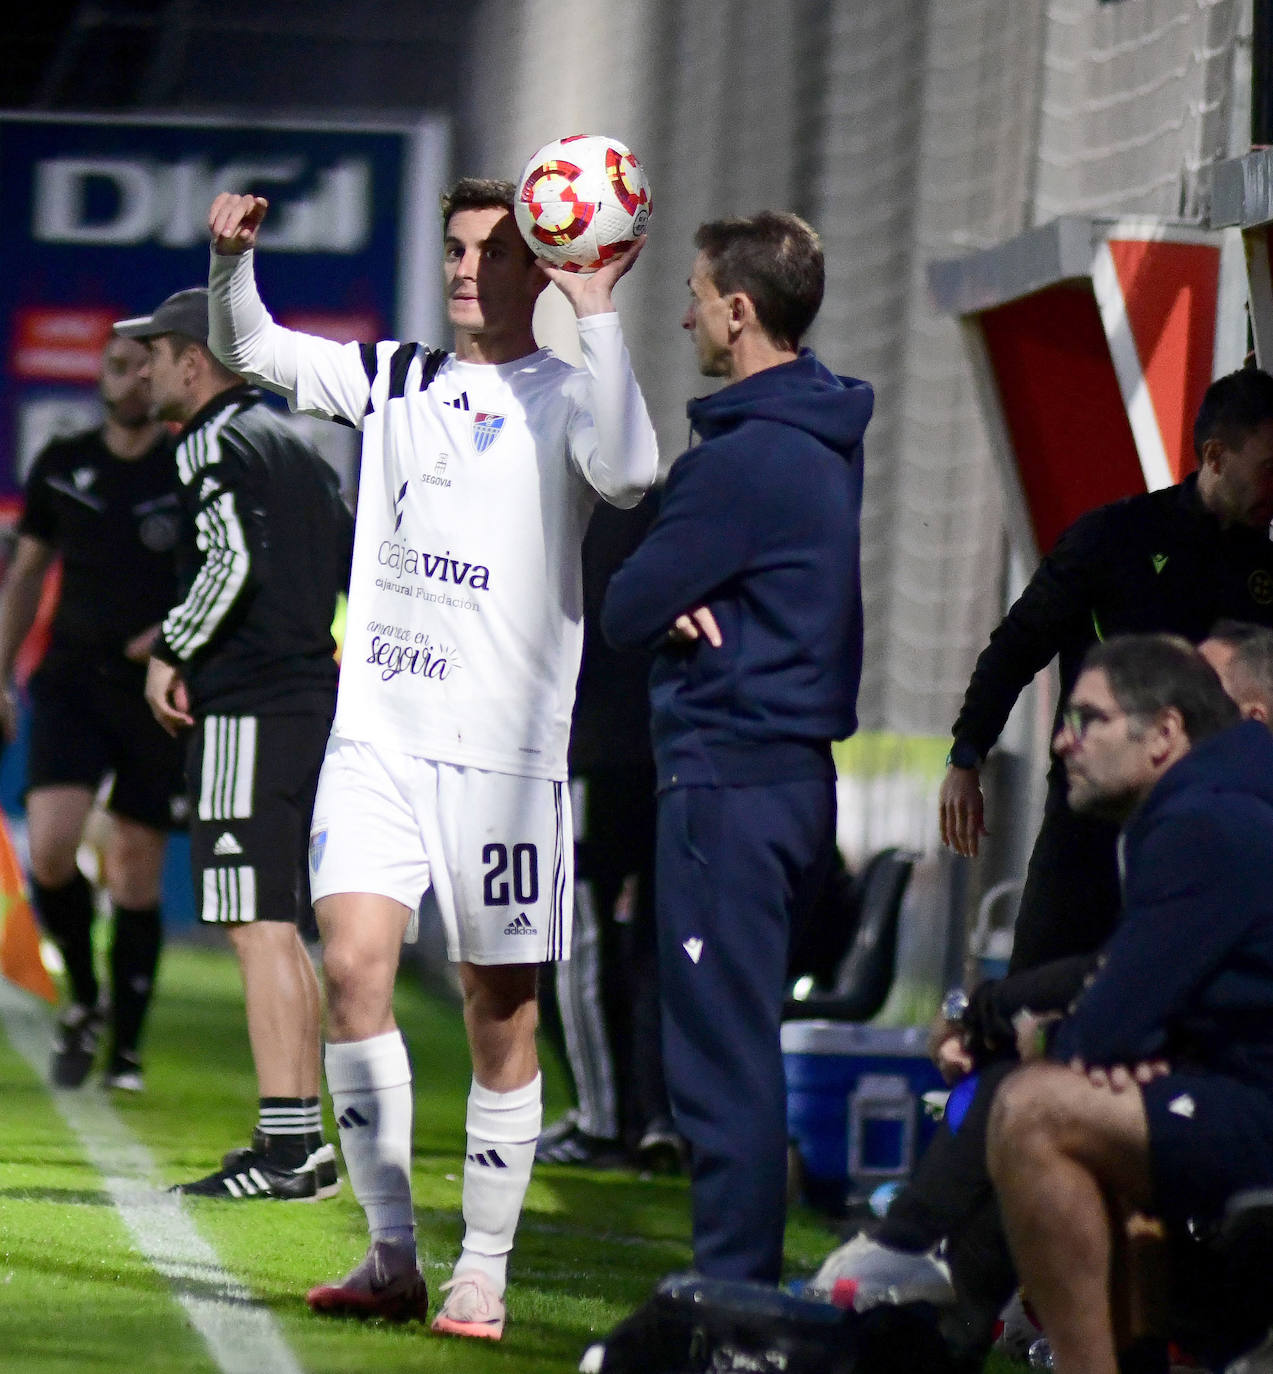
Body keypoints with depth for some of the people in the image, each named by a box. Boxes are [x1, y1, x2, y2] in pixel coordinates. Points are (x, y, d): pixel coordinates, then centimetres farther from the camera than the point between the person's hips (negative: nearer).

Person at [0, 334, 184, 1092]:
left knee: (137, 878, 0)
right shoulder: (63, 465, 6)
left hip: (158, 692, -1)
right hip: (72, 681, 2)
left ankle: (126, 1054, 11)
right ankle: (85, 1000, 9)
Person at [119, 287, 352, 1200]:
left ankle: (287, 1150, -13)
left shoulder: (212, 443, -8)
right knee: (279, 932, 14)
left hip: (247, 713, -9)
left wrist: (170, 654, -12)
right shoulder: (291, 443, 19)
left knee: (259, 929, -10)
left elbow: (232, 559, -23)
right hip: (312, 702, 9)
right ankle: (302, 1138, 16)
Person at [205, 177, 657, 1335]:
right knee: (352, 964, -11)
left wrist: (597, 310, -21)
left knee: (501, 1011, 0)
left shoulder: (562, 394, -1)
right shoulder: (395, 378, 13)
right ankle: (391, 1255, -5)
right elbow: (251, 351, 19)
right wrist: (233, 259, -1)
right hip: (377, 730, 4)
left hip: (505, 748, -4)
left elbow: (627, 473, -22)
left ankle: (483, 1272, 10)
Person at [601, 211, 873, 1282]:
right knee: (740, 1043, 16)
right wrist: (684, 604, -5)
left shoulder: (745, 459, -17)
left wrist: (664, 610, 6)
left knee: (722, 1051, -6)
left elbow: (621, 610, -14)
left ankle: (731, 1292, -5)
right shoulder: (826, 441, 13)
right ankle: (745, 1279, 21)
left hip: (729, 780, -10)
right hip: (798, 767, 10)